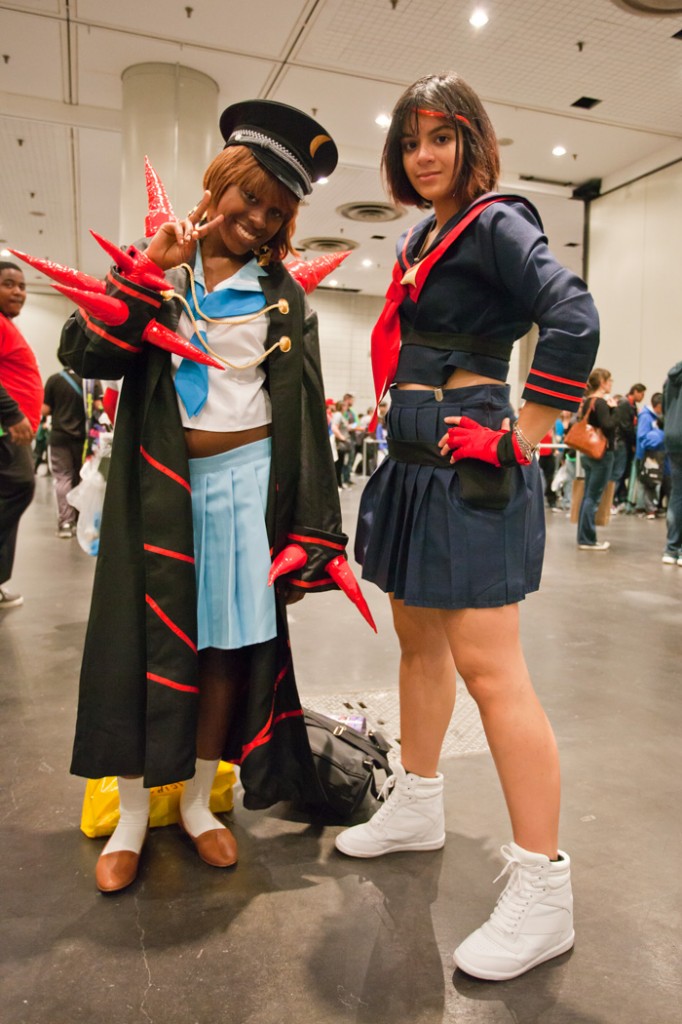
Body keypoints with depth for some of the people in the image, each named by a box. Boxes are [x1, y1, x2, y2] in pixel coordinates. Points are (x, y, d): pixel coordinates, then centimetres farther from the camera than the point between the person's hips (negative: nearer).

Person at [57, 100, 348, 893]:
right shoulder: (151, 267, 8)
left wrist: (309, 535, -3)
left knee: (230, 645, 5)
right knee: (145, 643, 3)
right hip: (160, 483, 0)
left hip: (247, 480, 1)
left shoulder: (283, 296, 8)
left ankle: (196, 801, 26)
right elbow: (83, 354, -6)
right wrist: (149, 269, -13)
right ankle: (131, 816, 21)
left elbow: (304, 415, 3)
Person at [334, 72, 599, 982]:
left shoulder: (495, 222, -6)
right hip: (416, 457, 10)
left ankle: (544, 891, 4)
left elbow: (574, 319, -23)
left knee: (487, 667, -10)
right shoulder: (420, 240, 20)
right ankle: (418, 806, 34)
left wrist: (525, 433, -19)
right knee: (419, 640, 16)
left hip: (469, 463, -9)